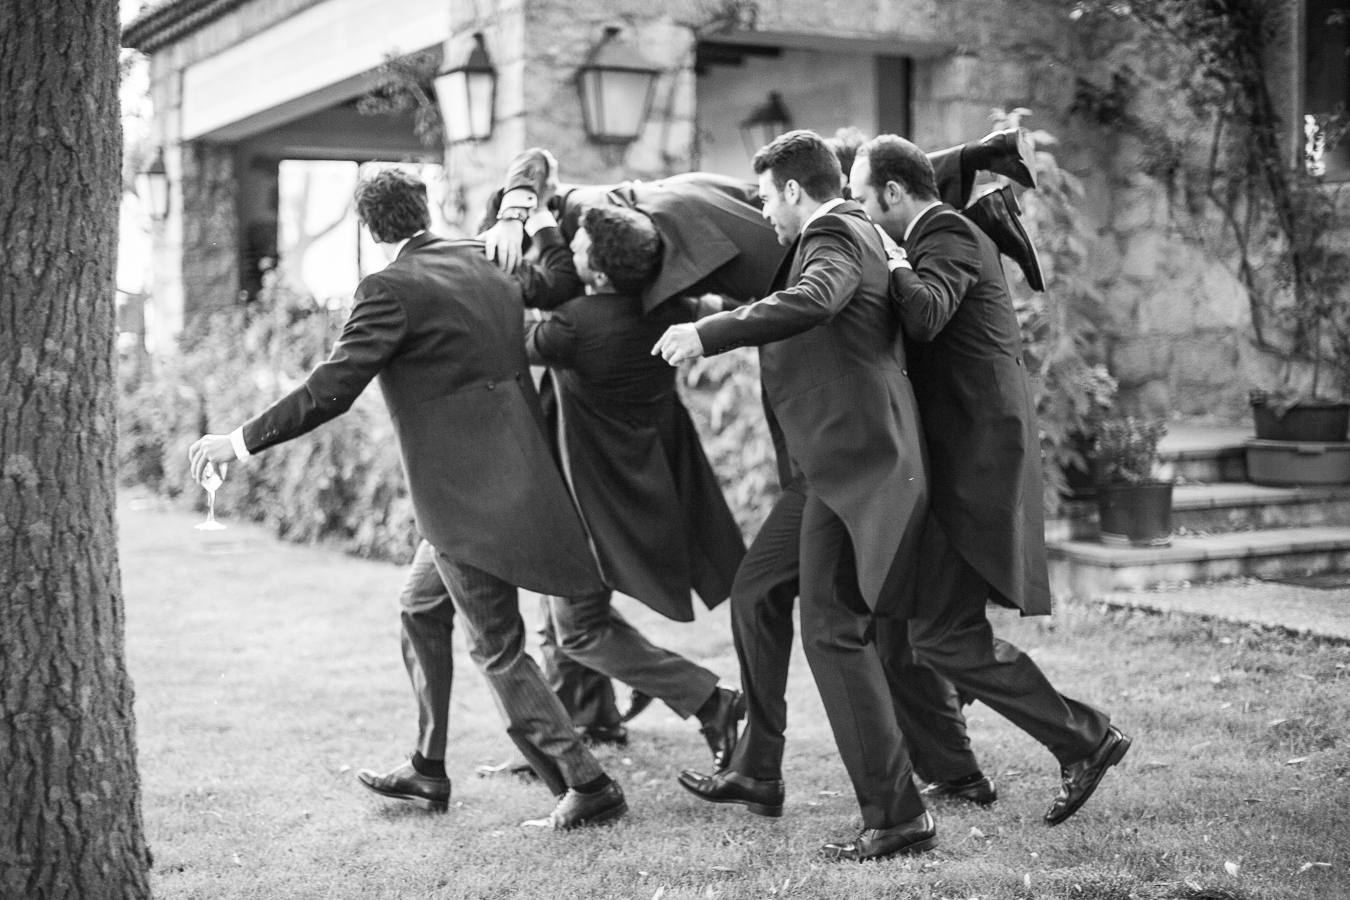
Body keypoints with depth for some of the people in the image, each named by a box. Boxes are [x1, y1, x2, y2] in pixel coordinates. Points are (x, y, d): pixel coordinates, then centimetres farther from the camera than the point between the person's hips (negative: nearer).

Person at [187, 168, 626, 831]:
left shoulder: (391, 290, -11)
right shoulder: (482, 263, 9)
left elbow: (330, 391, -15)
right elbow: (560, 280, 21)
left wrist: (241, 442, -7)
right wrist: (544, 223, 36)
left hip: (464, 490, -8)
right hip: (517, 473, 8)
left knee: (498, 649, 0)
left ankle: (587, 785, 1)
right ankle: (428, 770, 31)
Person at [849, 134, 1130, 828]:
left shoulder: (949, 238, -11)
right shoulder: (944, 237, 19)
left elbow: (925, 316, -31)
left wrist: (893, 264, -14)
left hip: (972, 464, -10)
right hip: (956, 460, 10)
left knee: (944, 634, -11)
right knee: (892, 620, 12)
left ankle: (1087, 740, -2)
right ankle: (946, 769, 21)